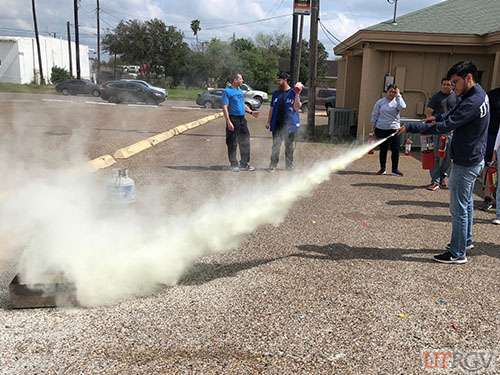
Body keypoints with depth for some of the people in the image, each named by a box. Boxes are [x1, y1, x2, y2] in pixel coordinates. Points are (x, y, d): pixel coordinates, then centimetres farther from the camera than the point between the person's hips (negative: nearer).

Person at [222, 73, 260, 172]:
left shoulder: (240, 91, 15)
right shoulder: (227, 91, -8)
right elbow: (225, 107, -13)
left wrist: (251, 112, 11)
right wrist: (228, 122, -21)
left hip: (242, 119, 7)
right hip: (233, 119, -7)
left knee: (245, 142, 8)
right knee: (232, 144, 1)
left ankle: (244, 164, 17)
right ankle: (234, 165, 11)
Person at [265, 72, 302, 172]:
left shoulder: (293, 93, 1)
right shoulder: (276, 93, 13)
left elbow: (296, 107, -8)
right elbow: (272, 108, 16)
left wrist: (297, 95, -19)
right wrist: (268, 122, 12)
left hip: (289, 125, -3)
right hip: (277, 124, 3)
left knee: (289, 146, 6)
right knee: (275, 145, 2)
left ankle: (289, 166, 15)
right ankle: (273, 165, 9)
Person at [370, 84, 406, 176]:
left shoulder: (396, 101, 4)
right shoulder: (380, 102, 6)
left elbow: (402, 106, -19)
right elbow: (374, 115, 8)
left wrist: (398, 94, -10)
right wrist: (373, 127, 2)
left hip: (394, 129, 0)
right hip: (381, 129, 0)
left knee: (395, 150, -2)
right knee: (383, 149, 7)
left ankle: (395, 169, 8)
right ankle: (382, 168, 17)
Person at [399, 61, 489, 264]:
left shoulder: (473, 102, -26)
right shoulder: (477, 94, 8)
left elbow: (445, 126, -29)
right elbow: (455, 113, 24)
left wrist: (410, 127, -26)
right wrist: (438, 117, 6)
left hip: (465, 163, -11)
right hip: (473, 159, 11)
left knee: (459, 208, -3)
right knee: (466, 202, 22)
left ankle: (458, 253, 7)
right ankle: (466, 240, 38)